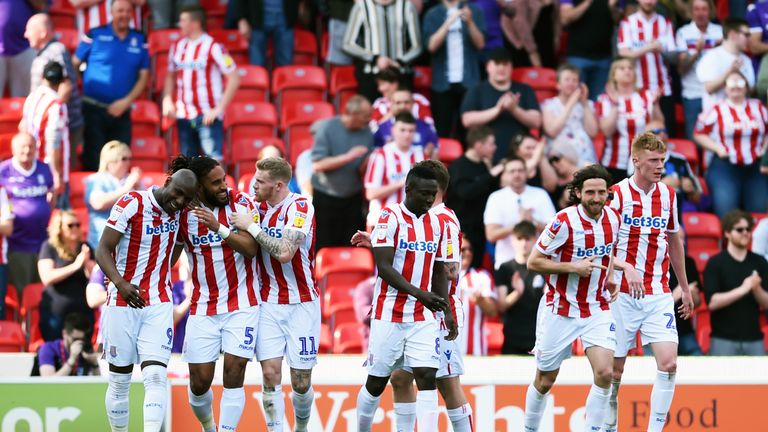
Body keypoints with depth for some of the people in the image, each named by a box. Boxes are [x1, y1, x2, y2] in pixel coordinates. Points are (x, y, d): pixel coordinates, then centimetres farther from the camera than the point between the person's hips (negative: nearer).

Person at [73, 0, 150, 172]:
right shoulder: (95, 35, -2)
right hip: (93, 109, -3)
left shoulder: (139, 40, 6)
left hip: (121, 111, 3)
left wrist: (126, 101, -5)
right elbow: (74, 65, 3)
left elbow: (144, 76, 7)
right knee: (93, 160, -5)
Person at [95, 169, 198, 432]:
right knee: (120, 381, 5)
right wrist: (121, 284, -29)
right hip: (123, 302, -3)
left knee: (155, 376, -13)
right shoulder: (131, 204, -12)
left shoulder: (179, 210, 3)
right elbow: (103, 250, -14)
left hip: (159, 306, 3)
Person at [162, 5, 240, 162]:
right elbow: (171, 75, 21)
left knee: (213, 159, -14)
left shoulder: (212, 47, -9)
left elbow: (234, 79, -10)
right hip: (183, 115, 6)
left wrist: (219, 109, -14)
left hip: (208, 115, -6)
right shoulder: (178, 46, 9)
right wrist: (167, 99, 4)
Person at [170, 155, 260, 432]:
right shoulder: (183, 213, -1)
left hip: (242, 304, -2)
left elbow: (251, 248, -15)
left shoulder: (240, 203, -5)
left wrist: (219, 228, -27)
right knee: (199, 381, 1)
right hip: (203, 308, 2)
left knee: (233, 376, -11)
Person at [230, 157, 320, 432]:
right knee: (271, 374, -8)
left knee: (301, 382, 2)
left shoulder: (301, 208, -15)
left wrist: (252, 227, -21)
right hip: (268, 303, 4)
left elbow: (284, 252, -26)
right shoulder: (258, 206, 4)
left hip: (301, 304, -4)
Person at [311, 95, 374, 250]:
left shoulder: (366, 133, 1)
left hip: (352, 198, 3)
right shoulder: (327, 129, -9)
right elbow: (318, 165, -15)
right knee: (324, 248, 0)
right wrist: (348, 157, -21)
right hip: (325, 198, -3)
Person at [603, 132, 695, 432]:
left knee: (668, 362, -12)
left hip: (659, 295, 4)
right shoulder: (617, 194, -8)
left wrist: (685, 288, 25)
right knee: (614, 368, 3)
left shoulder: (668, 195, 7)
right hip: (622, 294, -3)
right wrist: (626, 268, -31)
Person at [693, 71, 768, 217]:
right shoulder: (717, 111, 0)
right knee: (726, 210, -15)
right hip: (725, 166, -3)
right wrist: (717, 148, -8)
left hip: (756, 168, 3)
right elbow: (699, 134, 2)